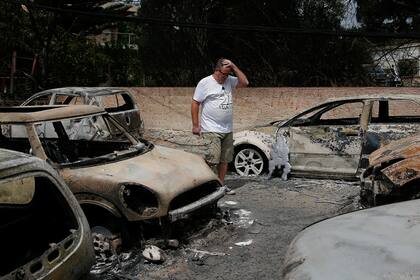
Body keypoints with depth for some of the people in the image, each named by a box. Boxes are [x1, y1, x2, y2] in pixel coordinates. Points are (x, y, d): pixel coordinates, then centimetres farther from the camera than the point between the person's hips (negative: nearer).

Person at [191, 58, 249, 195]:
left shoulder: (229, 81, 11)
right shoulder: (205, 83, -6)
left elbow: (244, 82, 1)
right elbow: (195, 103, -6)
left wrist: (234, 67, -5)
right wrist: (195, 125, -10)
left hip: (227, 130, 6)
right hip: (211, 130, -6)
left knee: (225, 159, 10)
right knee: (212, 160, -13)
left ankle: (221, 184, 20)